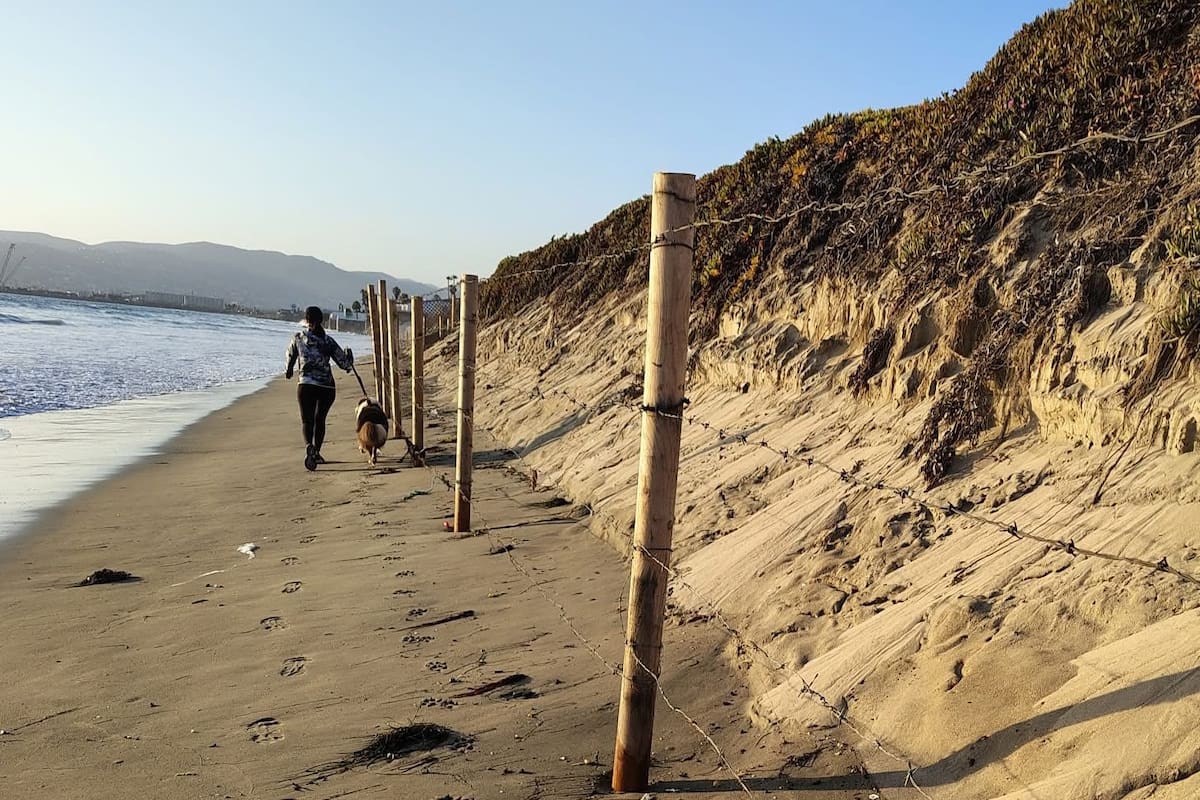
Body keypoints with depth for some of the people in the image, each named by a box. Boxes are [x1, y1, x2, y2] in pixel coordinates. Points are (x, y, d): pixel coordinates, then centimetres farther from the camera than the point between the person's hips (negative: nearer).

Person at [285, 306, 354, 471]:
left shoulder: (298, 337, 2)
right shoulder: (328, 341, 0)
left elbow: (290, 356, 19)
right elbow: (345, 364, 2)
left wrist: (289, 371, 41)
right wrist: (349, 355, 26)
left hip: (305, 385, -1)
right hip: (327, 387, 1)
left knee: (307, 420, 1)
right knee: (320, 419, 19)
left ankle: (309, 446, -27)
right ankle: (316, 453, 25)